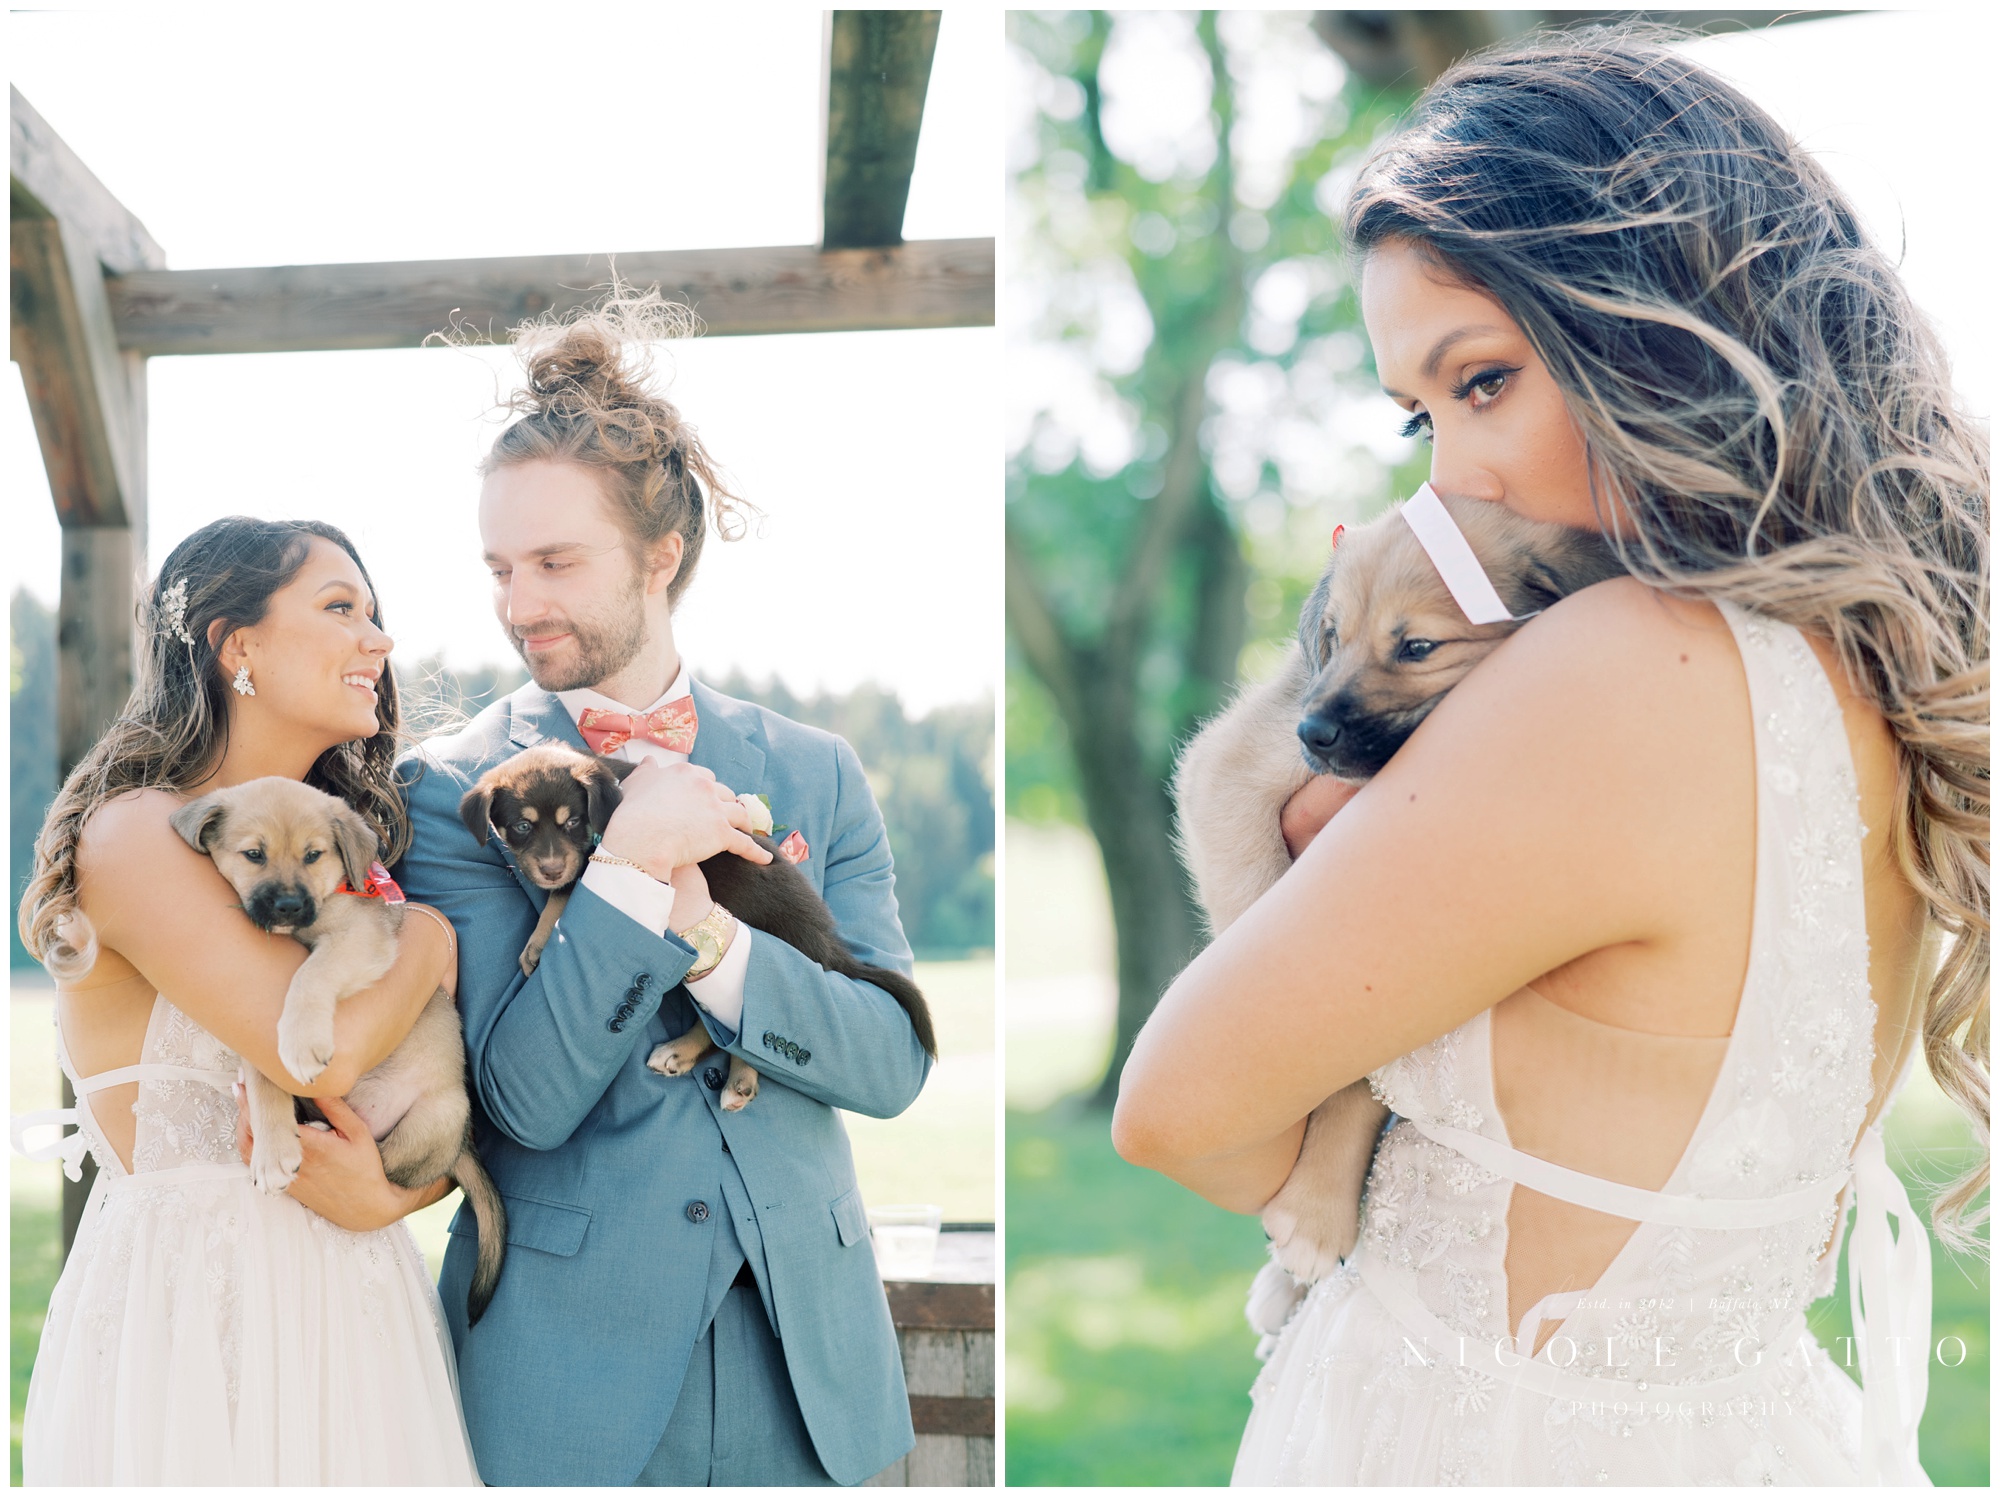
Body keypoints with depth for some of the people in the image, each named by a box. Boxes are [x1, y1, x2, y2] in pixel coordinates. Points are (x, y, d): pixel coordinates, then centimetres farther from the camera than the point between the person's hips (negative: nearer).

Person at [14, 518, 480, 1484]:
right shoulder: (135, 834, -11)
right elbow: (322, 1050, -24)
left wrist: (392, 1192, -12)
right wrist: (435, 933, -6)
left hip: (352, 1303, 7)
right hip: (186, 1303, -6)